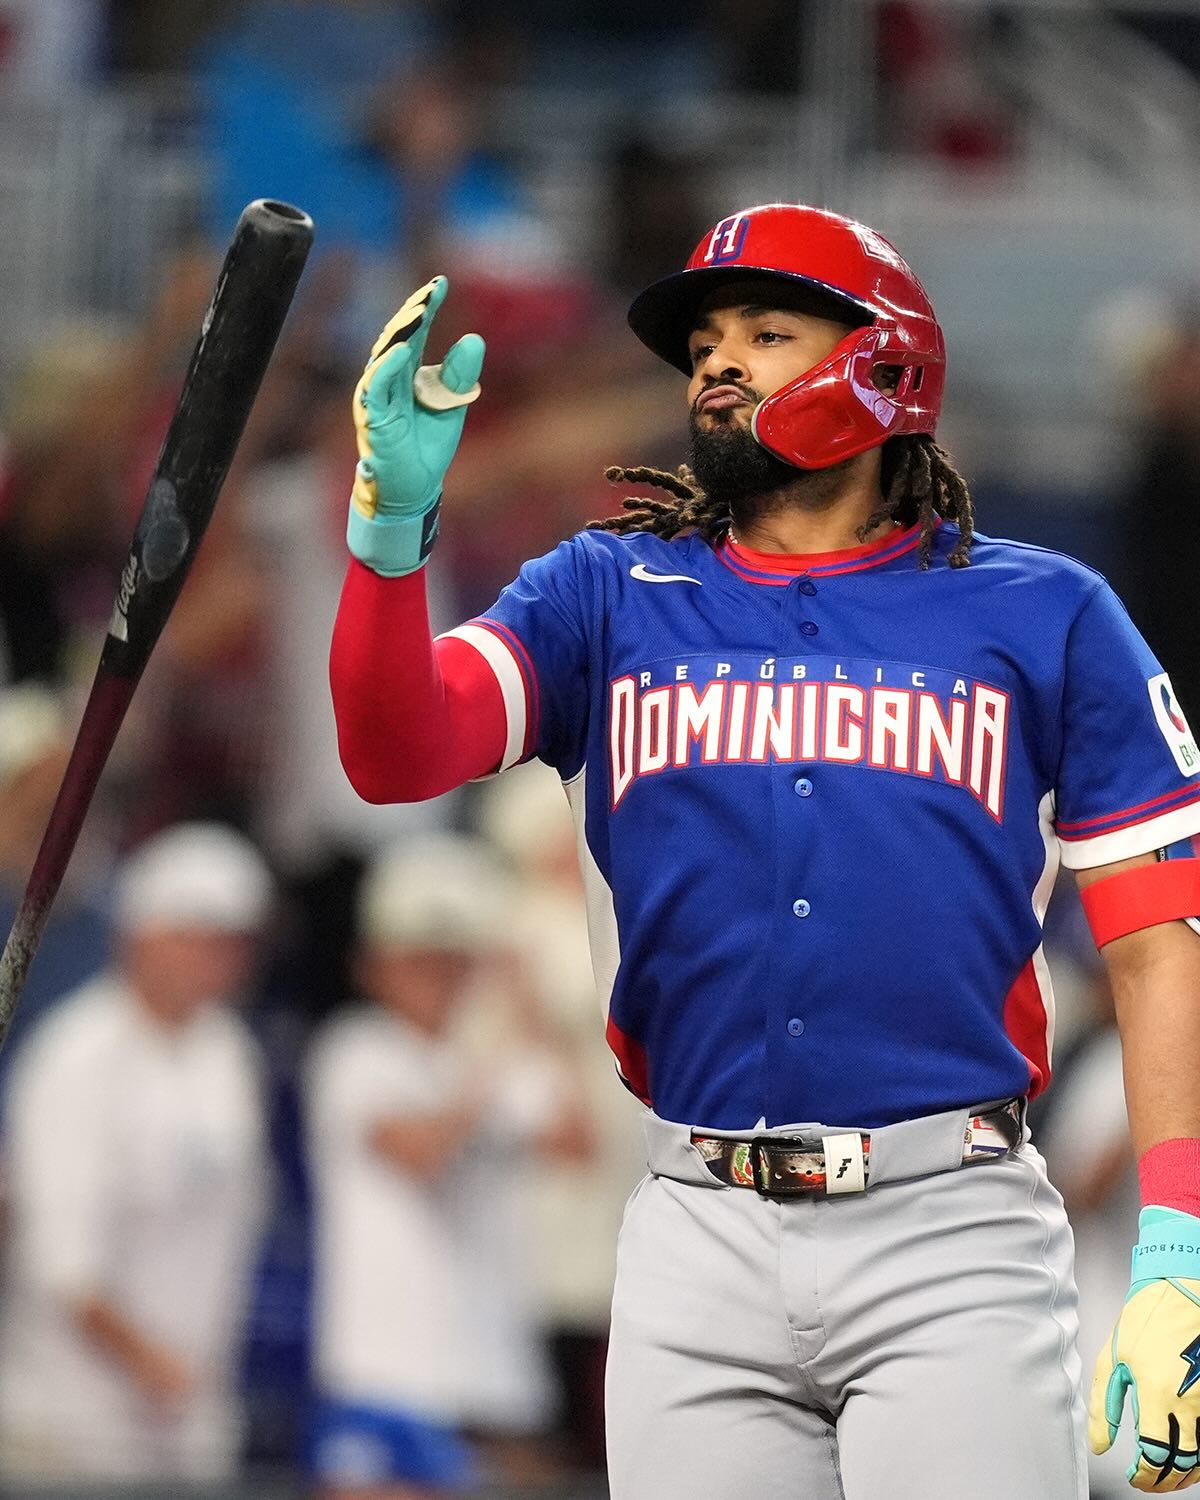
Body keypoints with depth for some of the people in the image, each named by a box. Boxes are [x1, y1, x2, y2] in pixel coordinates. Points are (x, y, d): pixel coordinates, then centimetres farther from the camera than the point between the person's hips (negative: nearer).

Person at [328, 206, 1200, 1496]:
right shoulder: (608, 599, 13)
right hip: (702, 1238, 2)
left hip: (952, 1242, -2)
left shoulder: (1043, 617, 7)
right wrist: (392, 519, -20)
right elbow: (396, 752, -3)